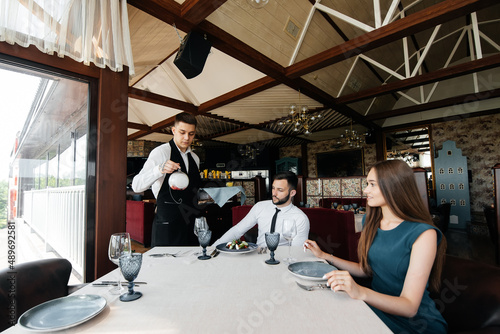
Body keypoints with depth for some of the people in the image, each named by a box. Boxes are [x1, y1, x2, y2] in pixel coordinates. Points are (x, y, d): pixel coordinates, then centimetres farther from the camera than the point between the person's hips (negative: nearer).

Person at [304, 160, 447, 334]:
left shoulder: (423, 234, -18)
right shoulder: (371, 221, 2)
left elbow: (409, 307, -21)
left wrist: (361, 292, -38)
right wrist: (324, 256, 6)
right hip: (375, 308, 5)